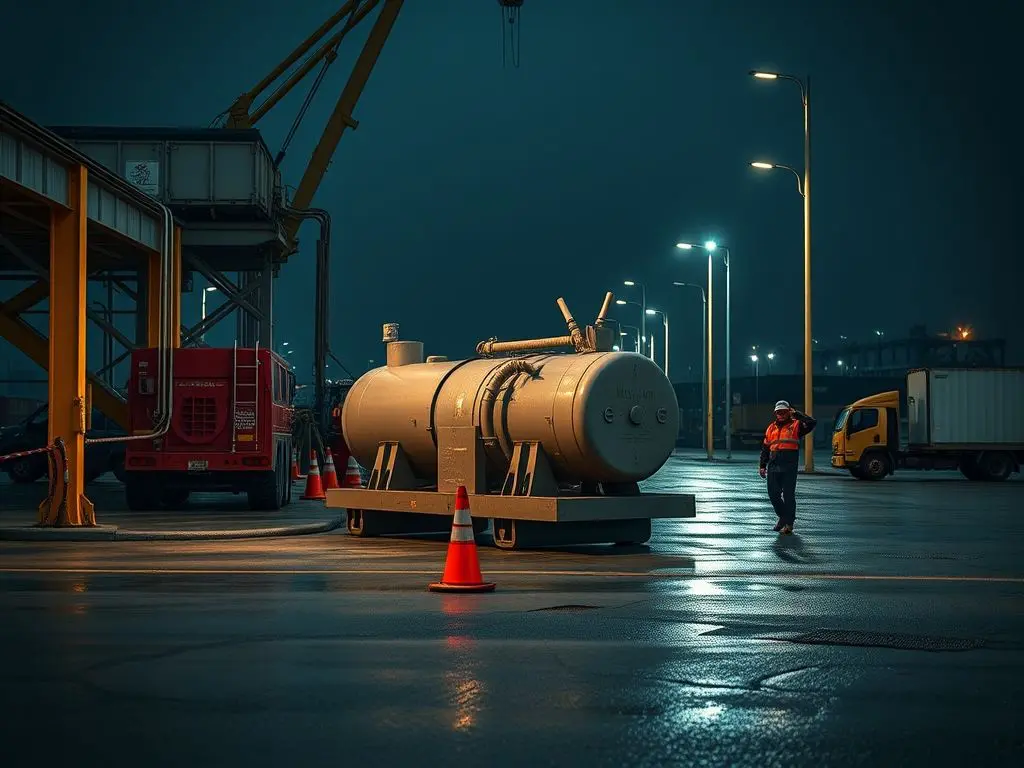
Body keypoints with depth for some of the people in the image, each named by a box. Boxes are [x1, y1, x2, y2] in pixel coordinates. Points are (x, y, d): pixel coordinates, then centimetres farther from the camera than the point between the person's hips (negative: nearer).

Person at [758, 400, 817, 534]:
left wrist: (796, 414, -9)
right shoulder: (771, 428, 18)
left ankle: (789, 523, 6)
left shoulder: (796, 425, 4)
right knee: (773, 494, 6)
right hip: (773, 466, 5)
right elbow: (765, 448, 21)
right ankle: (783, 517, 27)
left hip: (789, 466, -5)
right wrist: (763, 466, 15)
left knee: (788, 495, -3)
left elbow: (813, 422, -12)